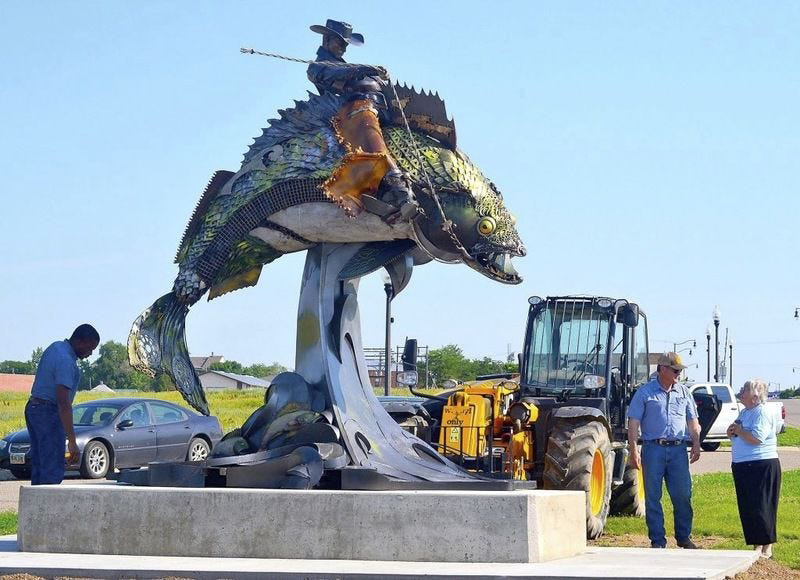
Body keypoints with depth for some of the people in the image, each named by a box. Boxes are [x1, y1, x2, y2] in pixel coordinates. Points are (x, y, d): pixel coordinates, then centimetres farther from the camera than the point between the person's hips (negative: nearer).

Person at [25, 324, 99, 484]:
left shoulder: (55, 347, 9)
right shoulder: (66, 361, -22)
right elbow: (63, 402, -27)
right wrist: (72, 441, -27)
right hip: (48, 412, -10)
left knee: (38, 467, 10)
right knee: (53, 471, -11)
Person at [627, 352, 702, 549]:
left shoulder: (684, 393, 13)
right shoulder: (645, 392, 2)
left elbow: (693, 422, 19)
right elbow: (633, 423, -1)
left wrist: (696, 445, 7)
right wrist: (633, 450, -9)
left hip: (678, 449, 3)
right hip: (653, 448, -3)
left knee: (683, 495, 1)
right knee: (653, 497, 1)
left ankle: (684, 538, 14)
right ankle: (657, 541, 7)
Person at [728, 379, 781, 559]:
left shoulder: (762, 413, -12)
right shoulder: (744, 412, 17)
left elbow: (756, 438, -25)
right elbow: (739, 437, 28)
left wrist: (738, 430, -10)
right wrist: (732, 433, 6)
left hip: (762, 466, -9)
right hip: (742, 467, 9)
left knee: (761, 508, -7)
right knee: (747, 509, 9)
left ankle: (767, 547, -1)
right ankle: (757, 545, 16)